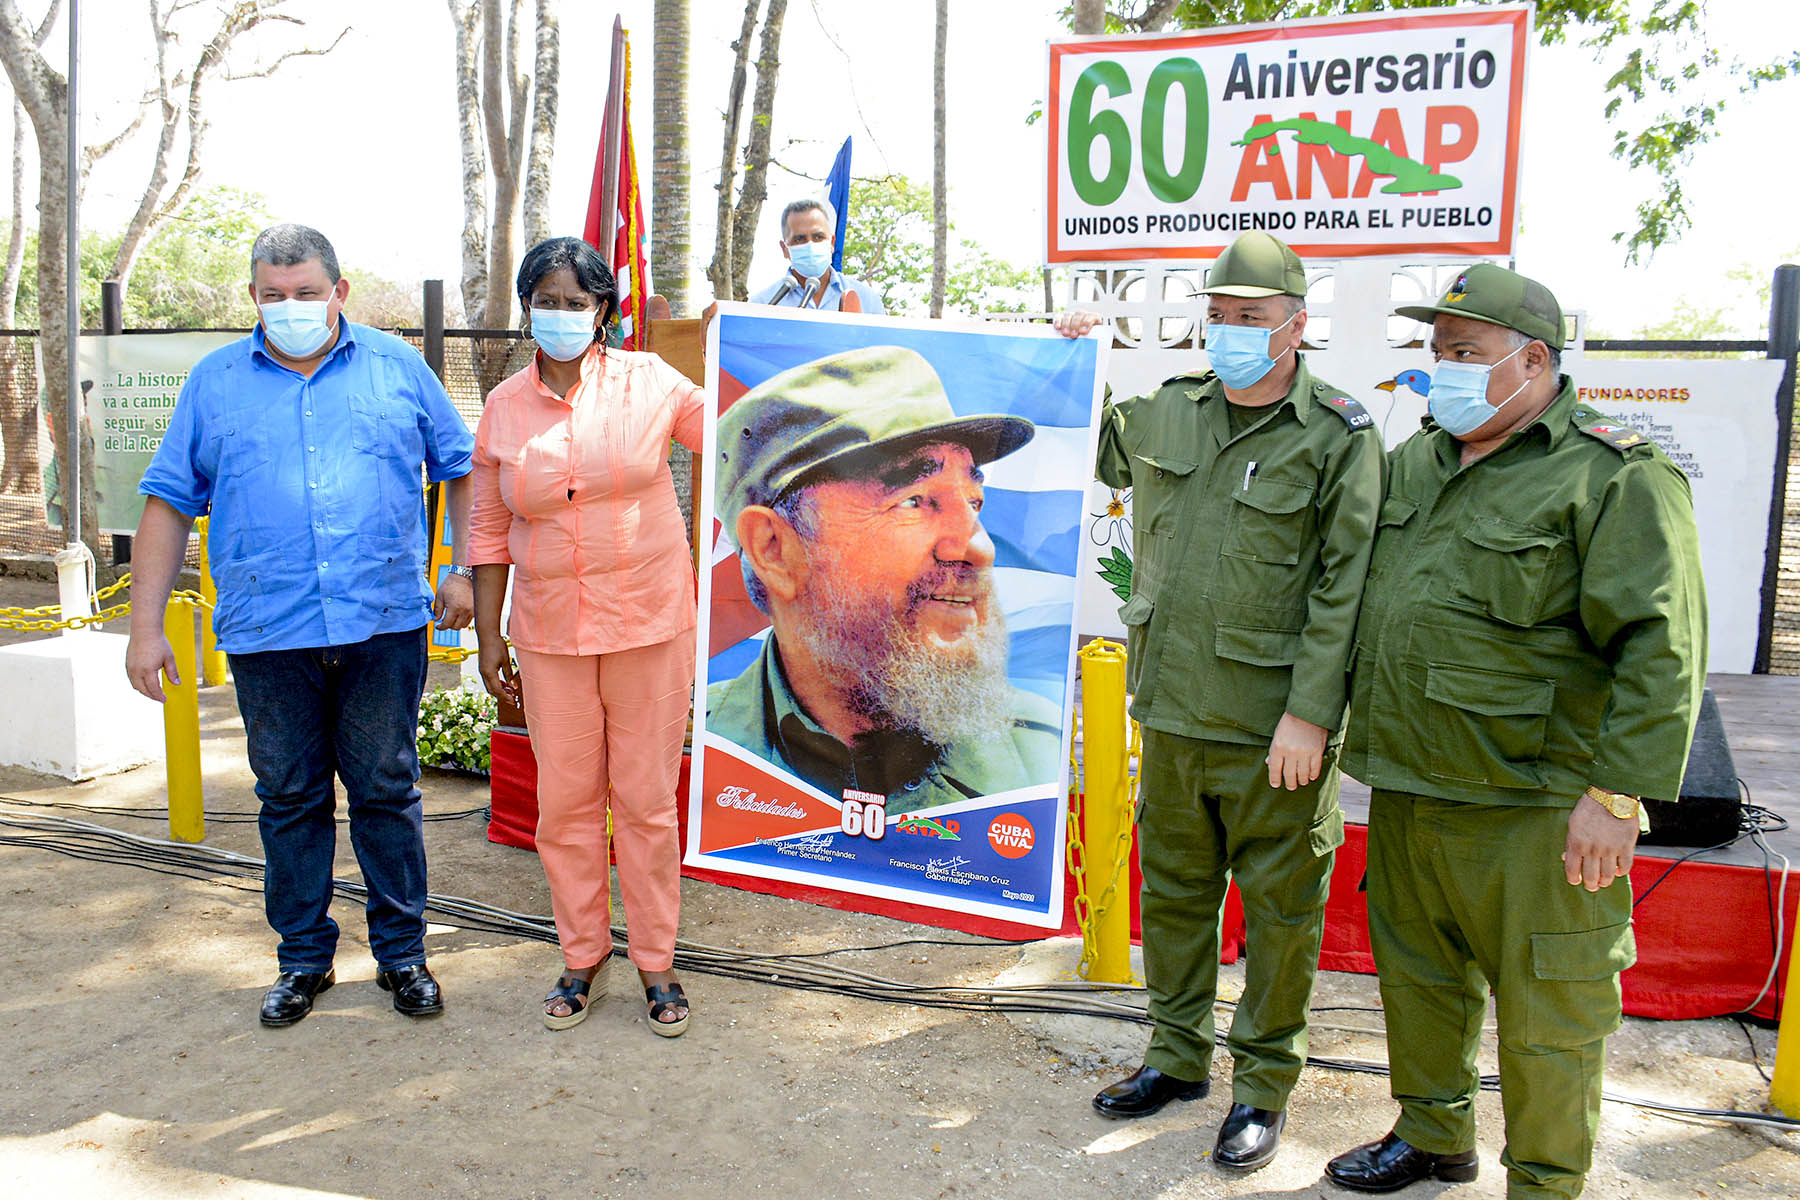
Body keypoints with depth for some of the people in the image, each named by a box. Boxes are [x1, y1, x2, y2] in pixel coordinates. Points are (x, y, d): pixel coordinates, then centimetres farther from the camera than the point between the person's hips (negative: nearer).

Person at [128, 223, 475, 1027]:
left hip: (383, 626, -1)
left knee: (386, 792, 6)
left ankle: (402, 953, 20)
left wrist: (463, 573, 1)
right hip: (267, 631, 1)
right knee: (289, 799, 10)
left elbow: (461, 468, 11)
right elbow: (169, 502, 9)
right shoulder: (215, 382, 9)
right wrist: (145, 625, 4)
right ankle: (304, 958, 25)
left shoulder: (396, 366, 7)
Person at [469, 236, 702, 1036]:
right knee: (565, 801, 9)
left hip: (650, 624, -2)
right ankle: (581, 956, 27)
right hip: (550, 634, 2)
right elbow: (490, 534, 9)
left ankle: (655, 960, 21)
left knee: (647, 798, 6)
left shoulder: (649, 383, -1)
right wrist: (489, 635, 7)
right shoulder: (503, 409, 5)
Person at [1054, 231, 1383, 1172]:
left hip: (1273, 730, -5)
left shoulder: (1339, 436, -7)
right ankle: (1177, 1055, 36)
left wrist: (1310, 713, -17)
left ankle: (1263, 1084, 27)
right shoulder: (1165, 410, 8)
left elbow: (1343, 587, -12)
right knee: (1171, 890, 17)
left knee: (1278, 910, 8)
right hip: (1171, 709, 5)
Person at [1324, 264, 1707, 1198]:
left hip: (1532, 806, -7)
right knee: (1418, 975, 20)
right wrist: (1363, 732, 21)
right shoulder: (1415, 462, 12)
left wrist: (1616, 794, -19)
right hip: (1406, 787, 7)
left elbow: (1661, 649, -15)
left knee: (1545, 1008, 6)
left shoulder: (1615, 476, -10)